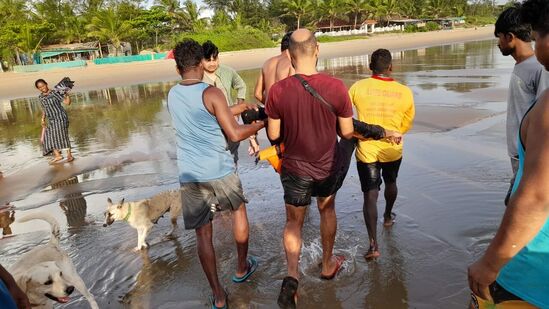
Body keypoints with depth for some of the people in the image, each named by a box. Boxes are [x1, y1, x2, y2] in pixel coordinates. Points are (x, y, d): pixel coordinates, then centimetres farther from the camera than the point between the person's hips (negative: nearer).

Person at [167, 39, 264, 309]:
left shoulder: (172, 95, 7)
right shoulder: (211, 93, -12)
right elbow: (234, 134, -13)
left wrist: (236, 108, 24)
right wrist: (262, 123, 2)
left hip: (189, 176, 4)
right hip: (220, 171, -3)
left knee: (203, 233, 10)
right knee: (239, 210, 23)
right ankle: (242, 268, 37)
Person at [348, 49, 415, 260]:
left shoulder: (358, 87, -12)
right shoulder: (405, 92, -8)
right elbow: (406, 125, 2)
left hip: (366, 150, -2)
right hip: (392, 149, 2)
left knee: (370, 195, 1)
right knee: (391, 183, 28)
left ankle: (373, 244, -7)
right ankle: (388, 216, 52)